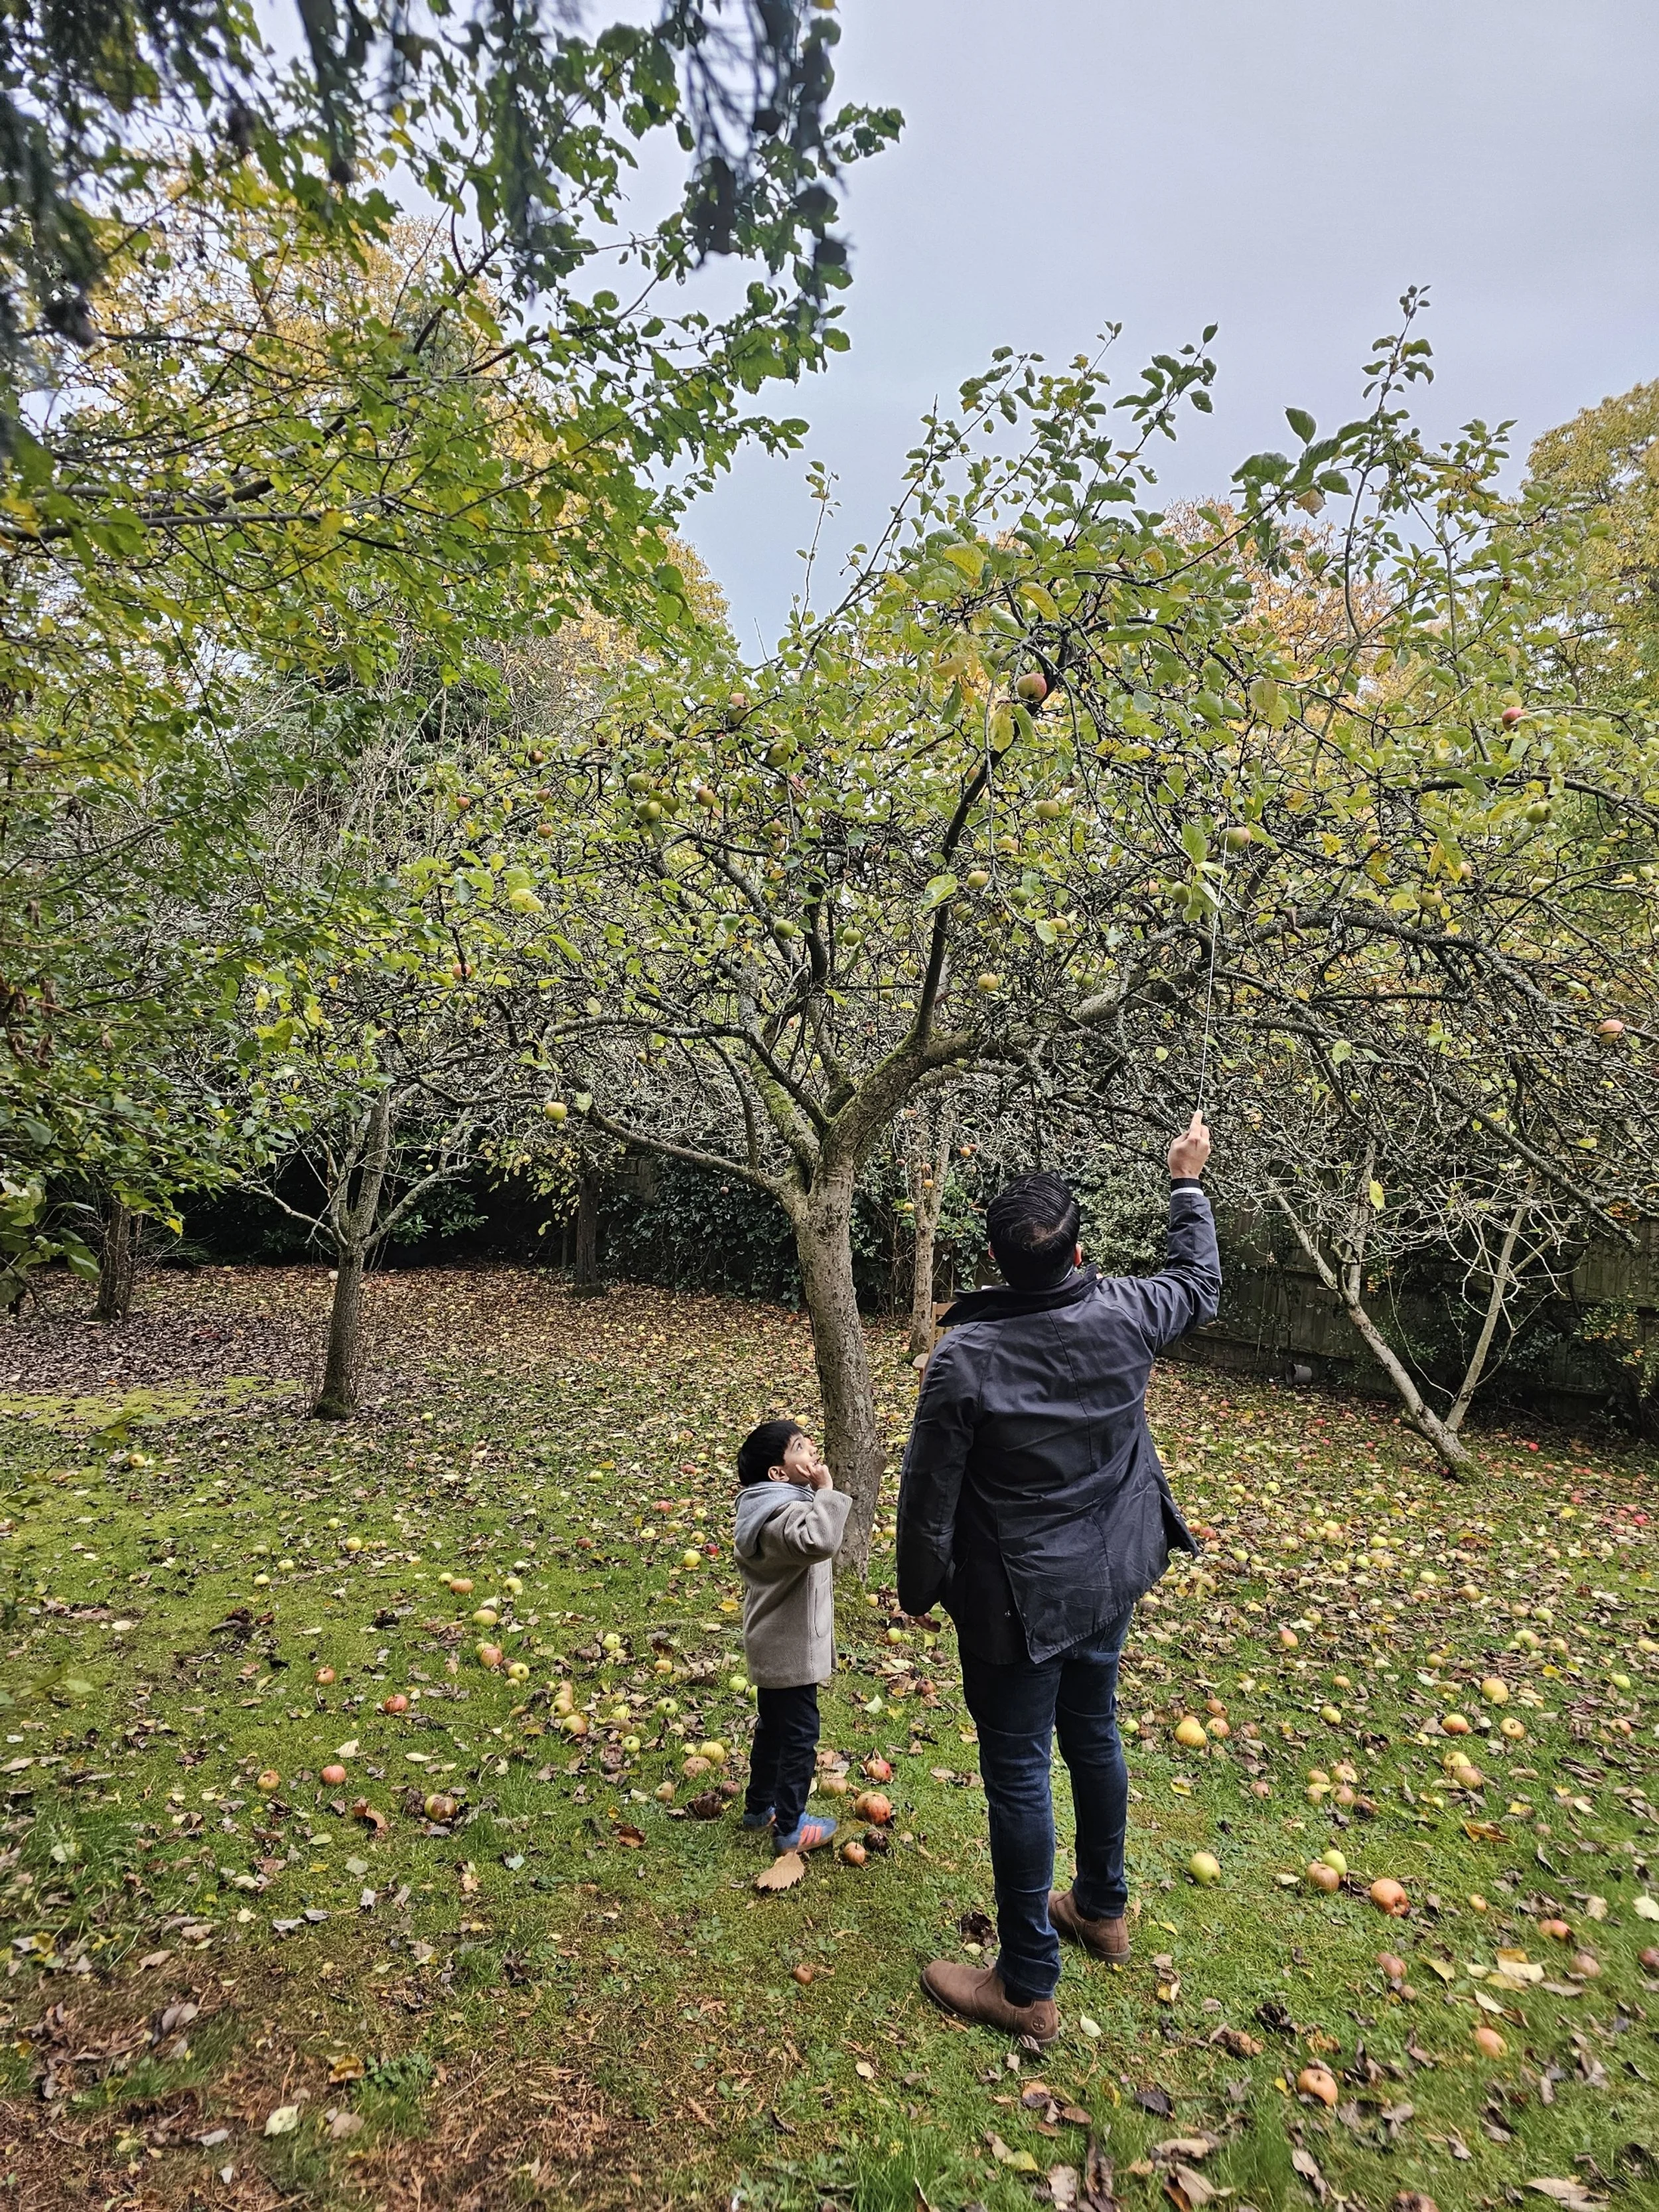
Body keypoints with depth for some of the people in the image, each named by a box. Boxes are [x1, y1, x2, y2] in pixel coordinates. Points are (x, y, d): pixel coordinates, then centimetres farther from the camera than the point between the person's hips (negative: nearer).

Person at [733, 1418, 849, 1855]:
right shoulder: (784, 1514, -28)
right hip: (790, 1649, -10)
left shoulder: (768, 1504, 5)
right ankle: (790, 1827, 21)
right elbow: (819, 1542, -48)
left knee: (773, 1725, 24)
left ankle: (759, 1805, 41)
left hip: (773, 1644, 10)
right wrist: (827, 1490, -38)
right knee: (799, 1734, 6)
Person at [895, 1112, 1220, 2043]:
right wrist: (1188, 1183, 22)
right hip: (1109, 1580, 6)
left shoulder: (966, 1357, -27)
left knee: (1018, 1773, 9)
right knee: (1094, 1734, 25)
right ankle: (1103, 1908, 47)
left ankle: (1027, 1987, 25)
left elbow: (930, 1494, -17)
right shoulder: (1124, 1314, -14)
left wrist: (921, 1588, 0)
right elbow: (1202, 1284, 10)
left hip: (1017, 1600, -5)